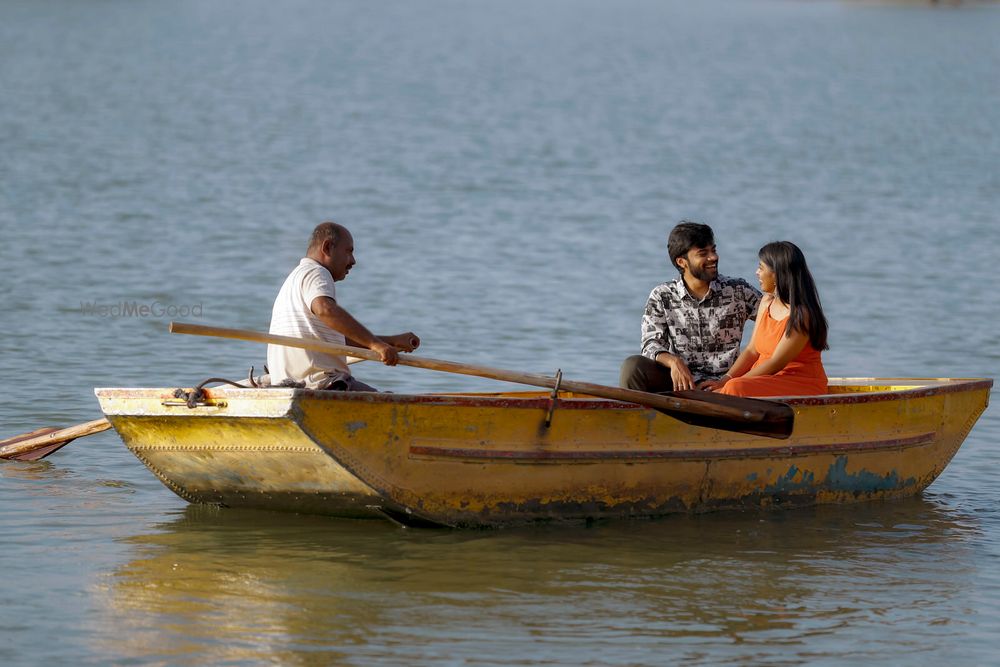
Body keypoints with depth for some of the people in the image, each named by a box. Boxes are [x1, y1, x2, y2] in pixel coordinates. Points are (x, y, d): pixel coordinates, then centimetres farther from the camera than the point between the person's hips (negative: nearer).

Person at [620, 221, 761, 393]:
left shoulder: (738, 291, 4)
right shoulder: (661, 297, 4)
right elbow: (651, 345, -3)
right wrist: (672, 361, -25)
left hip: (719, 383, -1)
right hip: (677, 379, 1)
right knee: (634, 366, -25)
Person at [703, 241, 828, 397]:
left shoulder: (801, 314, -16)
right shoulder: (767, 302, 11)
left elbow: (776, 363, -18)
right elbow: (752, 351, 11)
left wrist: (730, 384, -19)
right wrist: (726, 379, -5)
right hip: (767, 379, 7)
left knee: (736, 389, -32)